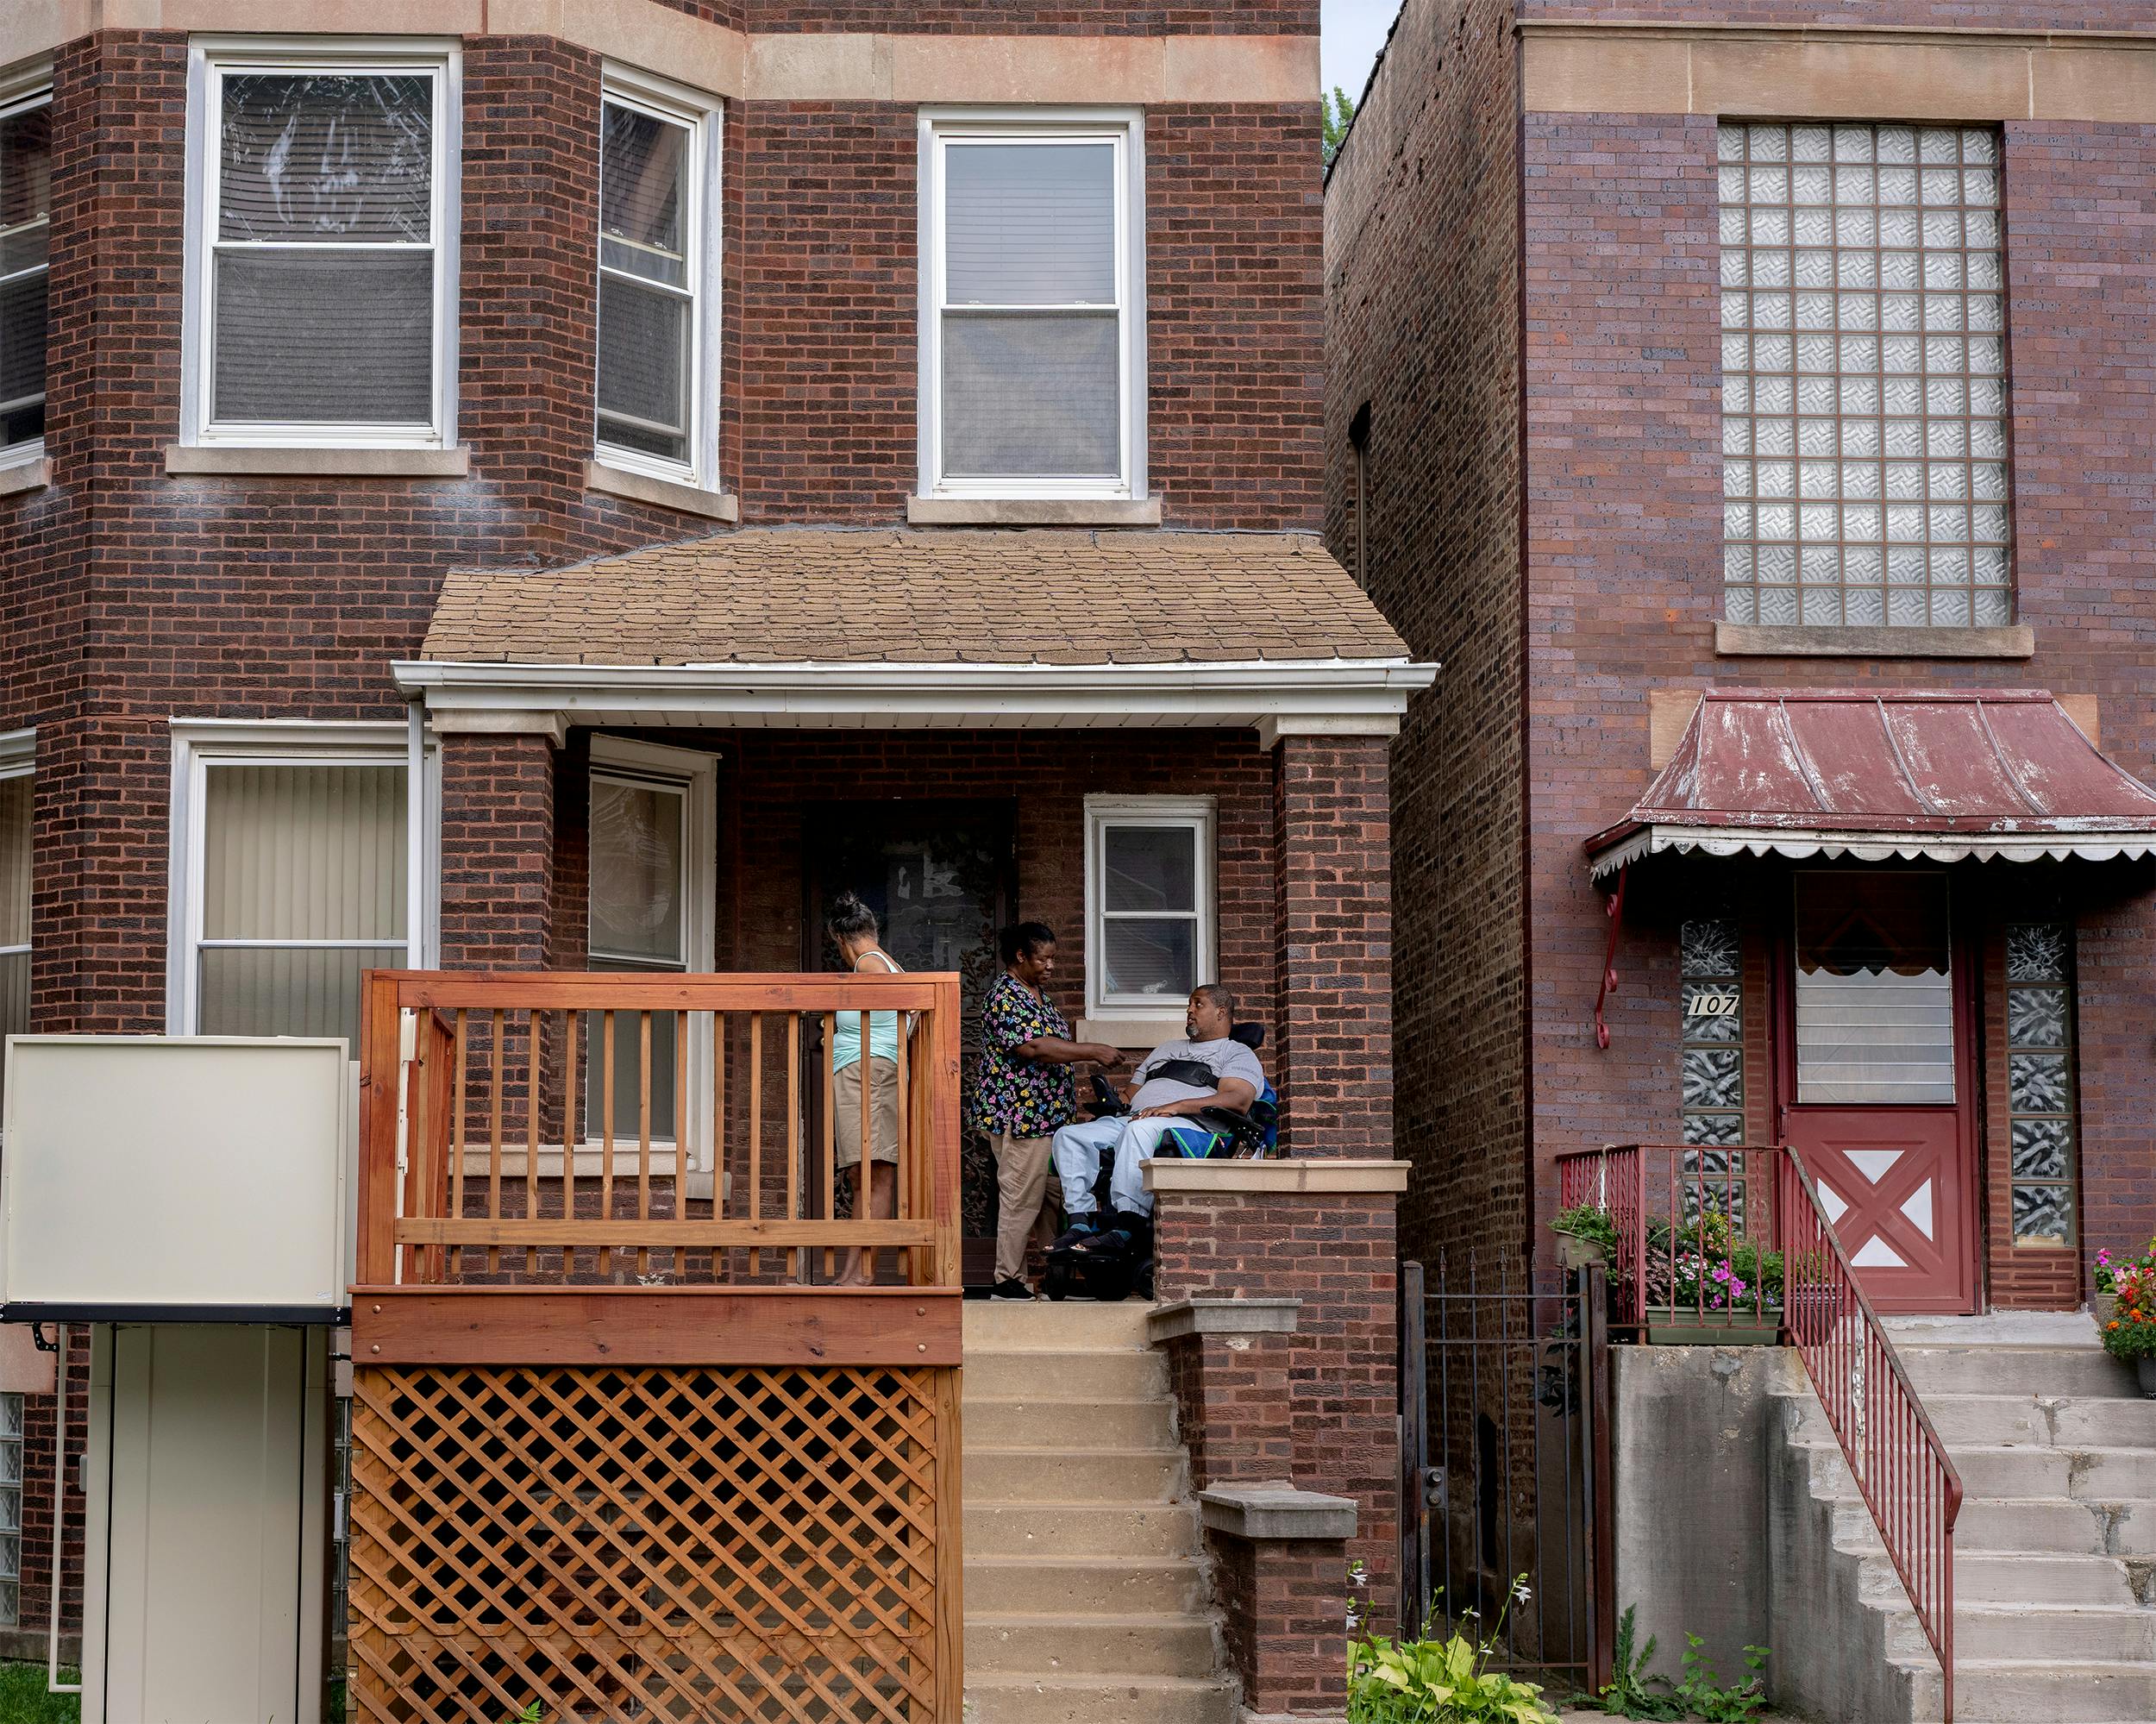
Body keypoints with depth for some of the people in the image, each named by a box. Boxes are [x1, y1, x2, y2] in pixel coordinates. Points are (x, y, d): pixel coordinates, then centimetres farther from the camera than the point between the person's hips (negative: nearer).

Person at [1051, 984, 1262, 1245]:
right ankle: (1080, 1221, -28)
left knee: (1140, 1130, -41)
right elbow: (1133, 1093, 33)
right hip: (1131, 1118, 7)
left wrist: (1177, 1106, -18)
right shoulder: (1166, 1049, 38)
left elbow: (1238, 1100, -6)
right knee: (1069, 1135, -17)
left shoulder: (1238, 1054, 15)